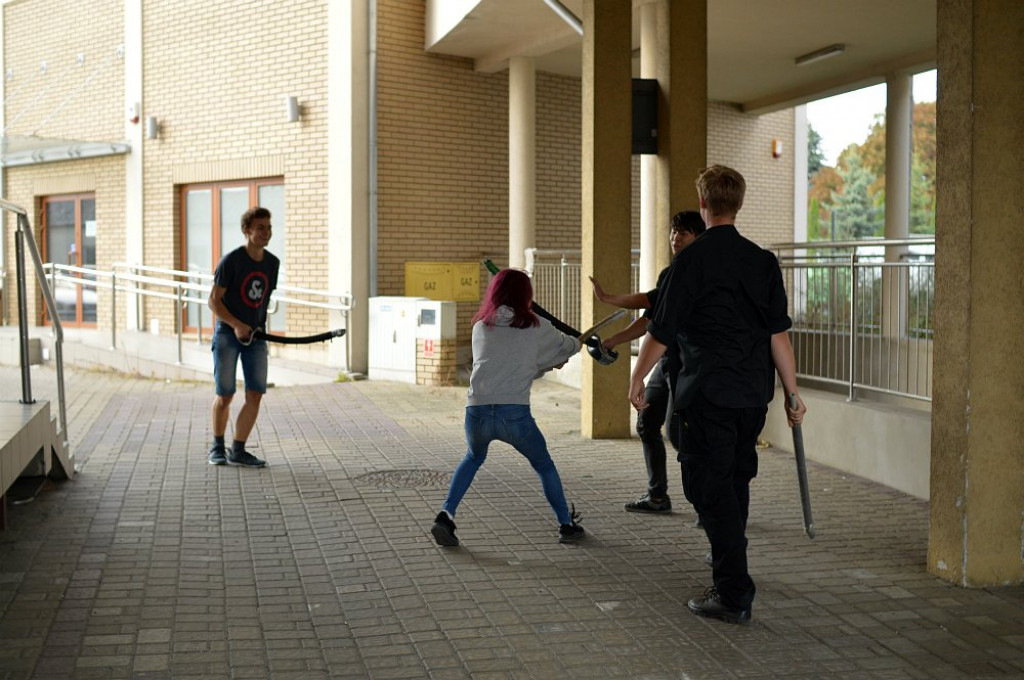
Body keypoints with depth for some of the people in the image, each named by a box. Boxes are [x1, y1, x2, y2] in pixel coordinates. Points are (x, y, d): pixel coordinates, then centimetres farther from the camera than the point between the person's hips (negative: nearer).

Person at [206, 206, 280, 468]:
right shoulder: (231, 261, -13)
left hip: (256, 336, 5)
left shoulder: (272, 263, 3)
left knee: (256, 394, -5)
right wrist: (236, 325, -21)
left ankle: (238, 451, 5)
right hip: (227, 334, -4)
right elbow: (214, 300, -12)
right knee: (225, 395, 2)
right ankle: (217, 447, 23)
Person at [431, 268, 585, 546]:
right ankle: (567, 525, 31)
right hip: (515, 414, -2)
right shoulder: (536, 327, 10)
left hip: (477, 412, 3)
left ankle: (445, 516, 16)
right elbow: (567, 346, 29)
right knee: (544, 466, 24)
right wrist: (578, 342, 53)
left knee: (473, 458, 32)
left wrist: (549, 365, 38)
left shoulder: (481, 327, 17)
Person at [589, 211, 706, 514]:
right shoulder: (669, 274, 15)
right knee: (646, 424, 13)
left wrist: (607, 298, -14)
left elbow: (651, 300, -20)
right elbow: (649, 320, 17)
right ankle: (657, 496, 24)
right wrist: (609, 342, 11)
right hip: (665, 361, 9)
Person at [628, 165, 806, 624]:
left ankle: (735, 594, -4)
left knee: (710, 487, -2)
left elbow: (661, 331, -8)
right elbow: (779, 333, 3)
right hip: (754, 393, 6)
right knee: (736, 480, 22)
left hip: (708, 393, -6)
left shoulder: (691, 260, -11)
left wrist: (636, 379, 6)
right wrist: (792, 392, 8)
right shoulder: (763, 260, 5)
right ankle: (729, 561, 41)